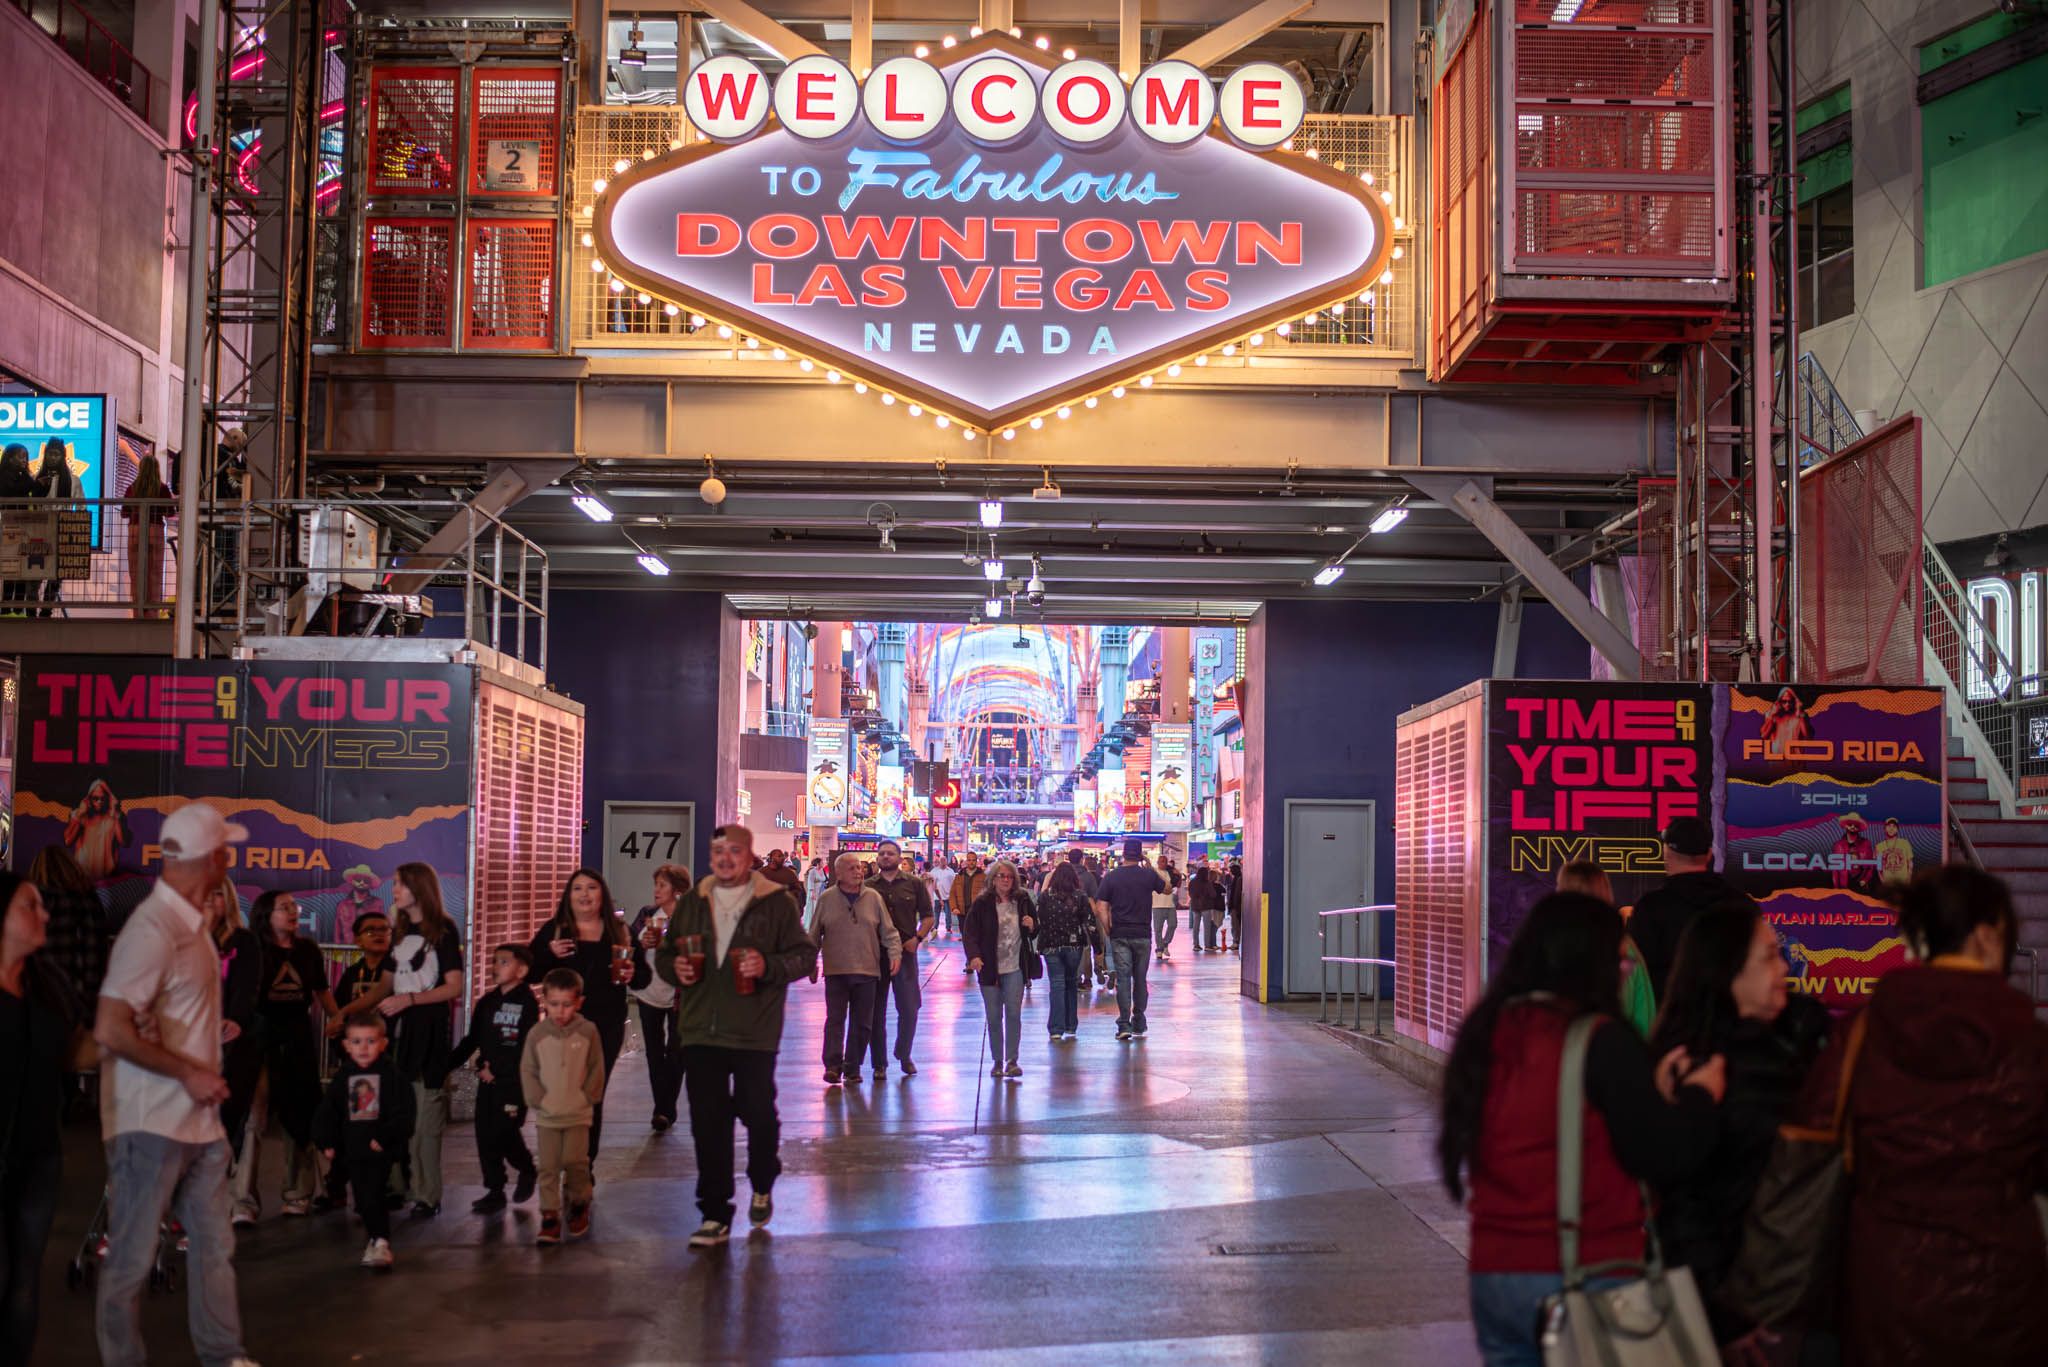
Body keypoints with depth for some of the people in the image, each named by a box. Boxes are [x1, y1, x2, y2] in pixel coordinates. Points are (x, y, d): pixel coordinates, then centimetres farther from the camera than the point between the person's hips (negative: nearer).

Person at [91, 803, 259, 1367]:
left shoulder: (193, 921, 9)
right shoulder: (153, 929, -19)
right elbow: (111, 1029, -25)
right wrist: (189, 1074, -20)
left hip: (199, 1120, 8)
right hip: (151, 1124, -8)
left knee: (214, 1245, 13)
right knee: (132, 1257, 4)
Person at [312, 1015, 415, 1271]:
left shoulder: (391, 1074, -5)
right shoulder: (343, 1077, 7)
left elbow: (403, 1112, -9)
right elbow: (326, 1112, 10)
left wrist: (385, 1137, -15)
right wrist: (326, 1143, 2)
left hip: (380, 1149, -5)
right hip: (352, 1150, 5)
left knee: (372, 1198, -14)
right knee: (363, 1200, 9)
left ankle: (381, 1243, -8)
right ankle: (377, 1238, 24)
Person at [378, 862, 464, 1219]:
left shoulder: (443, 930, -4)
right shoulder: (400, 930, 16)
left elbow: (454, 987, -9)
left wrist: (410, 999, -18)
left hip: (430, 1031, -6)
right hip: (399, 1028, 6)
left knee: (425, 1117, -8)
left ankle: (428, 1196, -5)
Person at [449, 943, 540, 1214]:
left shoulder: (527, 1002, -8)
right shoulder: (486, 1002, 12)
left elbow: (525, 1046, -14)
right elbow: (472, 1040, 17)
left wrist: (496, 1069, -14)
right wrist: (448, 1064, 9)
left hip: (514, 1080, -7)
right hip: (488, 1079, 7)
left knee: (504, 1133, -9)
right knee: (485, 1134, 5)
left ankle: (527, 1170, 17)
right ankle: (494, 1191, 14)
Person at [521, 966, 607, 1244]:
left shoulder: (588, 1031, -4)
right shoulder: (537, 1034, -3)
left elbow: (596, 1068, 2)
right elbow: (528, 1071, 3)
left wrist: (587, 1097, -4)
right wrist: (538, 1099, -5)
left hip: (578, 1114, -1)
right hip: (546, 1115, 1)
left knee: (575, 1161, -4)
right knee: (548, 1166, 0)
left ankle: (579, 1205, 20)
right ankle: (549, 1216, 6)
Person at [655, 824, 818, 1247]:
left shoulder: (777, 902, -1)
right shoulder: (692, 903, 12)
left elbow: (805, 955, -2)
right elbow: (664, 954, 20)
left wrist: (769, 966, -19)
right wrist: (674, 968, -2)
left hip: (754, 1033, -3)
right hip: (700, 1032, 3)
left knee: (758, 1114, 6)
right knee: (707, 1124, 2)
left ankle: (762, 1187, 35)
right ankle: (715, 1216, 10)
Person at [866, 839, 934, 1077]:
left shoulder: (914, 884, 6)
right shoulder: (868, 887, 6)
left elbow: (928, 917, 8)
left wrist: (917, 938, -7)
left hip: (906, 953, 0)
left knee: (909, 1009, 1)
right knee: (876, 1011, 3)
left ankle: (903, 1055, 22)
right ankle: (879, 1063, 12)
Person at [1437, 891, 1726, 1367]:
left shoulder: (1486, 1033, 5)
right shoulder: (1602, 1042, -14)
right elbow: (1664, 1155, -10)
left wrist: (1652, 1091, 15)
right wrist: (1698, 1096, 9)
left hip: (1495, 1275, 6)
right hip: (1587, 1280, -6)